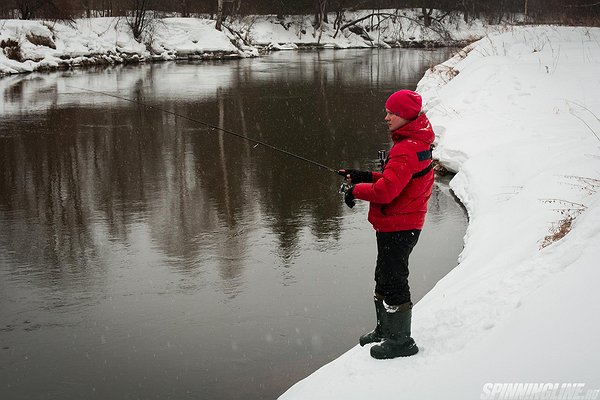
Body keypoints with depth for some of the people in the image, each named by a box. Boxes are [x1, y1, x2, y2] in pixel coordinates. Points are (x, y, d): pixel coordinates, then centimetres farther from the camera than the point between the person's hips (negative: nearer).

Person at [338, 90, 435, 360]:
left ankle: (400, 341, 12)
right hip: (397, 224, 11)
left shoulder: (406, 149, -24)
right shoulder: (416, 142, 10)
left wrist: (356, 191, -14)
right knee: (384, 278, 22)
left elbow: (386, 190, -30)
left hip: (398, 228, -11)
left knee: (393, 282, 0)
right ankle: (385, 330, 37)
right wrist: (366, 177, 6)